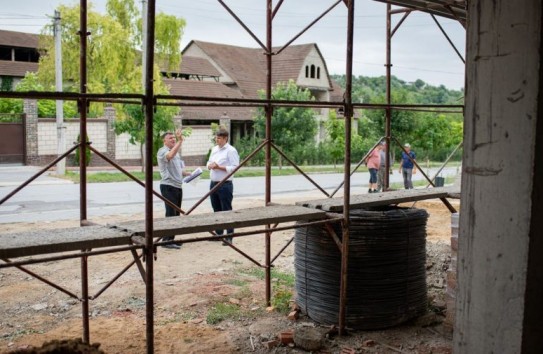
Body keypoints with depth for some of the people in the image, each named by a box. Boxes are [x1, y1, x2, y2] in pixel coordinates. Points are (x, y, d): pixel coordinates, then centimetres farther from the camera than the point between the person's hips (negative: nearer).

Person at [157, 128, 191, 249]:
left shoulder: (176, 152, 20)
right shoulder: (162, 151, -9)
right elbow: (170, 155, -34)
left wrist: (188, 174, 13)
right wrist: (180, 141, -37)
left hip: (178, 186, 9)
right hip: (168, 186, -9)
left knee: (176, 214, 11)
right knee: (171, 214, -10)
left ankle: (171, 239, 18)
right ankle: (167, 241, -6)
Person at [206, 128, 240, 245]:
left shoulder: (231, 150, -10)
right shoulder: (214, 149, 14)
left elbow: (235, 167, -17)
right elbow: (209, 163, 20)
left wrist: (219, 167, -21)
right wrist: (210, 165, -3)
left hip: (225, 184, -8)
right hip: (213, 183, 8)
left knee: (226, 210, -3)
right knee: (216, 210, 15)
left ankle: (229, 237, 1)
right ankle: (218, 233, 27)